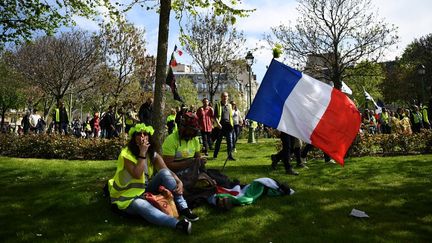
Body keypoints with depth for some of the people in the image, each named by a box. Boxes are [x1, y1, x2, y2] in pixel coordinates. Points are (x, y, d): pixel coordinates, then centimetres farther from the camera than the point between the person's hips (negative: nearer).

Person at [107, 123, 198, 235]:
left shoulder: (153, 155, 0)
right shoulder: (126, 154, -15)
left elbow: (167, 171, -11)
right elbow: (137, 175, -29)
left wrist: (179, 182, -29)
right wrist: (142, 153, -28)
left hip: (147, 190, 5)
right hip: (130, 197, -5)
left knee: (164, 173, -20)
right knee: (142, 206, -39)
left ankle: (183, 208, -25)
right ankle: (178, 223, -56)